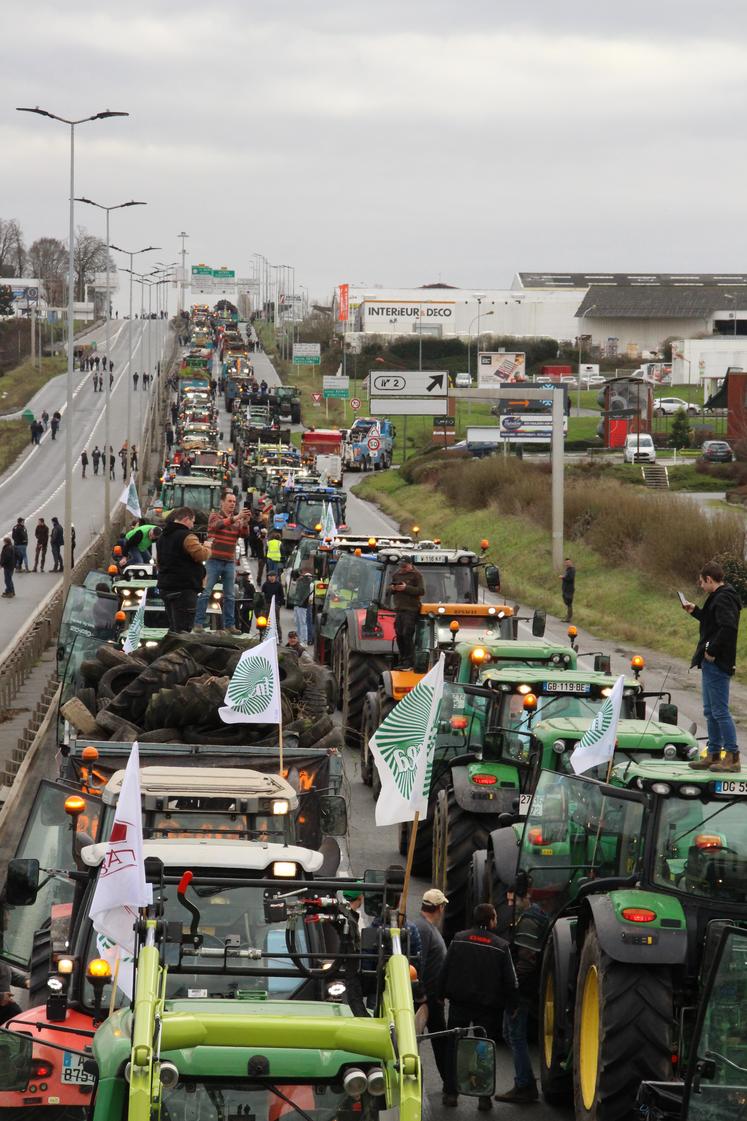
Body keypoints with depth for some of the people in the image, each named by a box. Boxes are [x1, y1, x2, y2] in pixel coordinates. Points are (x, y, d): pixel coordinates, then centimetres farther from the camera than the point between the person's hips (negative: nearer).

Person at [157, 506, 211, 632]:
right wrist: (207, 547, -1)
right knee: (183, 630, -10)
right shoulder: (186, 537, -14)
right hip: (184, 589, -9)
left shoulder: (163, 536, 17)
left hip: (165, 587, 9)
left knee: (173, 628, 15)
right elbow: (201, 555, -21)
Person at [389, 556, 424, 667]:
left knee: (407, 634, -11)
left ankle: (409, 660, -8)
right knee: (399, 634, 8)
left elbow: (421, 591, -11)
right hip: (399, 609, 7)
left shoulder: (416, 575, -3)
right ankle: (402, 659, 17)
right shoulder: (396, 574, 16)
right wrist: (392, 588, -2)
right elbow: (389, 588, 22)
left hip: (411, 609, -7)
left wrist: (406, 588, -18)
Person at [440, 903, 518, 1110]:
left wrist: (441, 994, 9)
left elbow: (445, 969, -2)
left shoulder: (459, 939, -4)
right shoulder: (501, 946, -9)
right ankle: (484, 1097, 5)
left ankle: (451, 1093, 11)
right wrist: (512, 1005, 4)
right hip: (488, 1006, -1)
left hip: (459, 1003, 1)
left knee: (454, 1047, 12)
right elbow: (510, 981, -7)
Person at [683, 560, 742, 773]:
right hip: (711, 663, 11)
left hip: (717, 664, -11)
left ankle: (732, 757, -5)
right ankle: (713, 755, 22)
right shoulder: (720, 597, 16)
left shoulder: (723, 599, -16)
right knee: (711, 711, 16)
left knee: (720, 711, -8)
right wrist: (695, 611, 27)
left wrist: (712, 651, -23)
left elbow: (728, 627, -29)